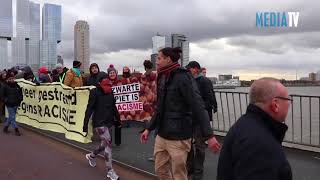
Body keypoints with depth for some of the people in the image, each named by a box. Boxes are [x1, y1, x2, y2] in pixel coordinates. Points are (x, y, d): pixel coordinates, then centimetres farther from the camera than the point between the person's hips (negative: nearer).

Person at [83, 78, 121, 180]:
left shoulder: (110, 92, 5)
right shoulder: (95, 92, -12)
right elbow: (89, 108, -14)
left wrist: (117, 119, 19)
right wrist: (85, 124, -16)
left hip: (108, 122, 7)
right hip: (99, 123, -7)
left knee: (105, 144, 18)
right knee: (108, 144, -10)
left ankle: (91, 156, 46)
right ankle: (110, 171, 1)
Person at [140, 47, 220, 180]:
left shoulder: (182, 77, -14)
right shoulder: (163, 78, 11)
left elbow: (198, 107, -20)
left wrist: (209, 136, -24)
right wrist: (149, 128, 19)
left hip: (178, 138, -8)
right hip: (161, 135, 8)